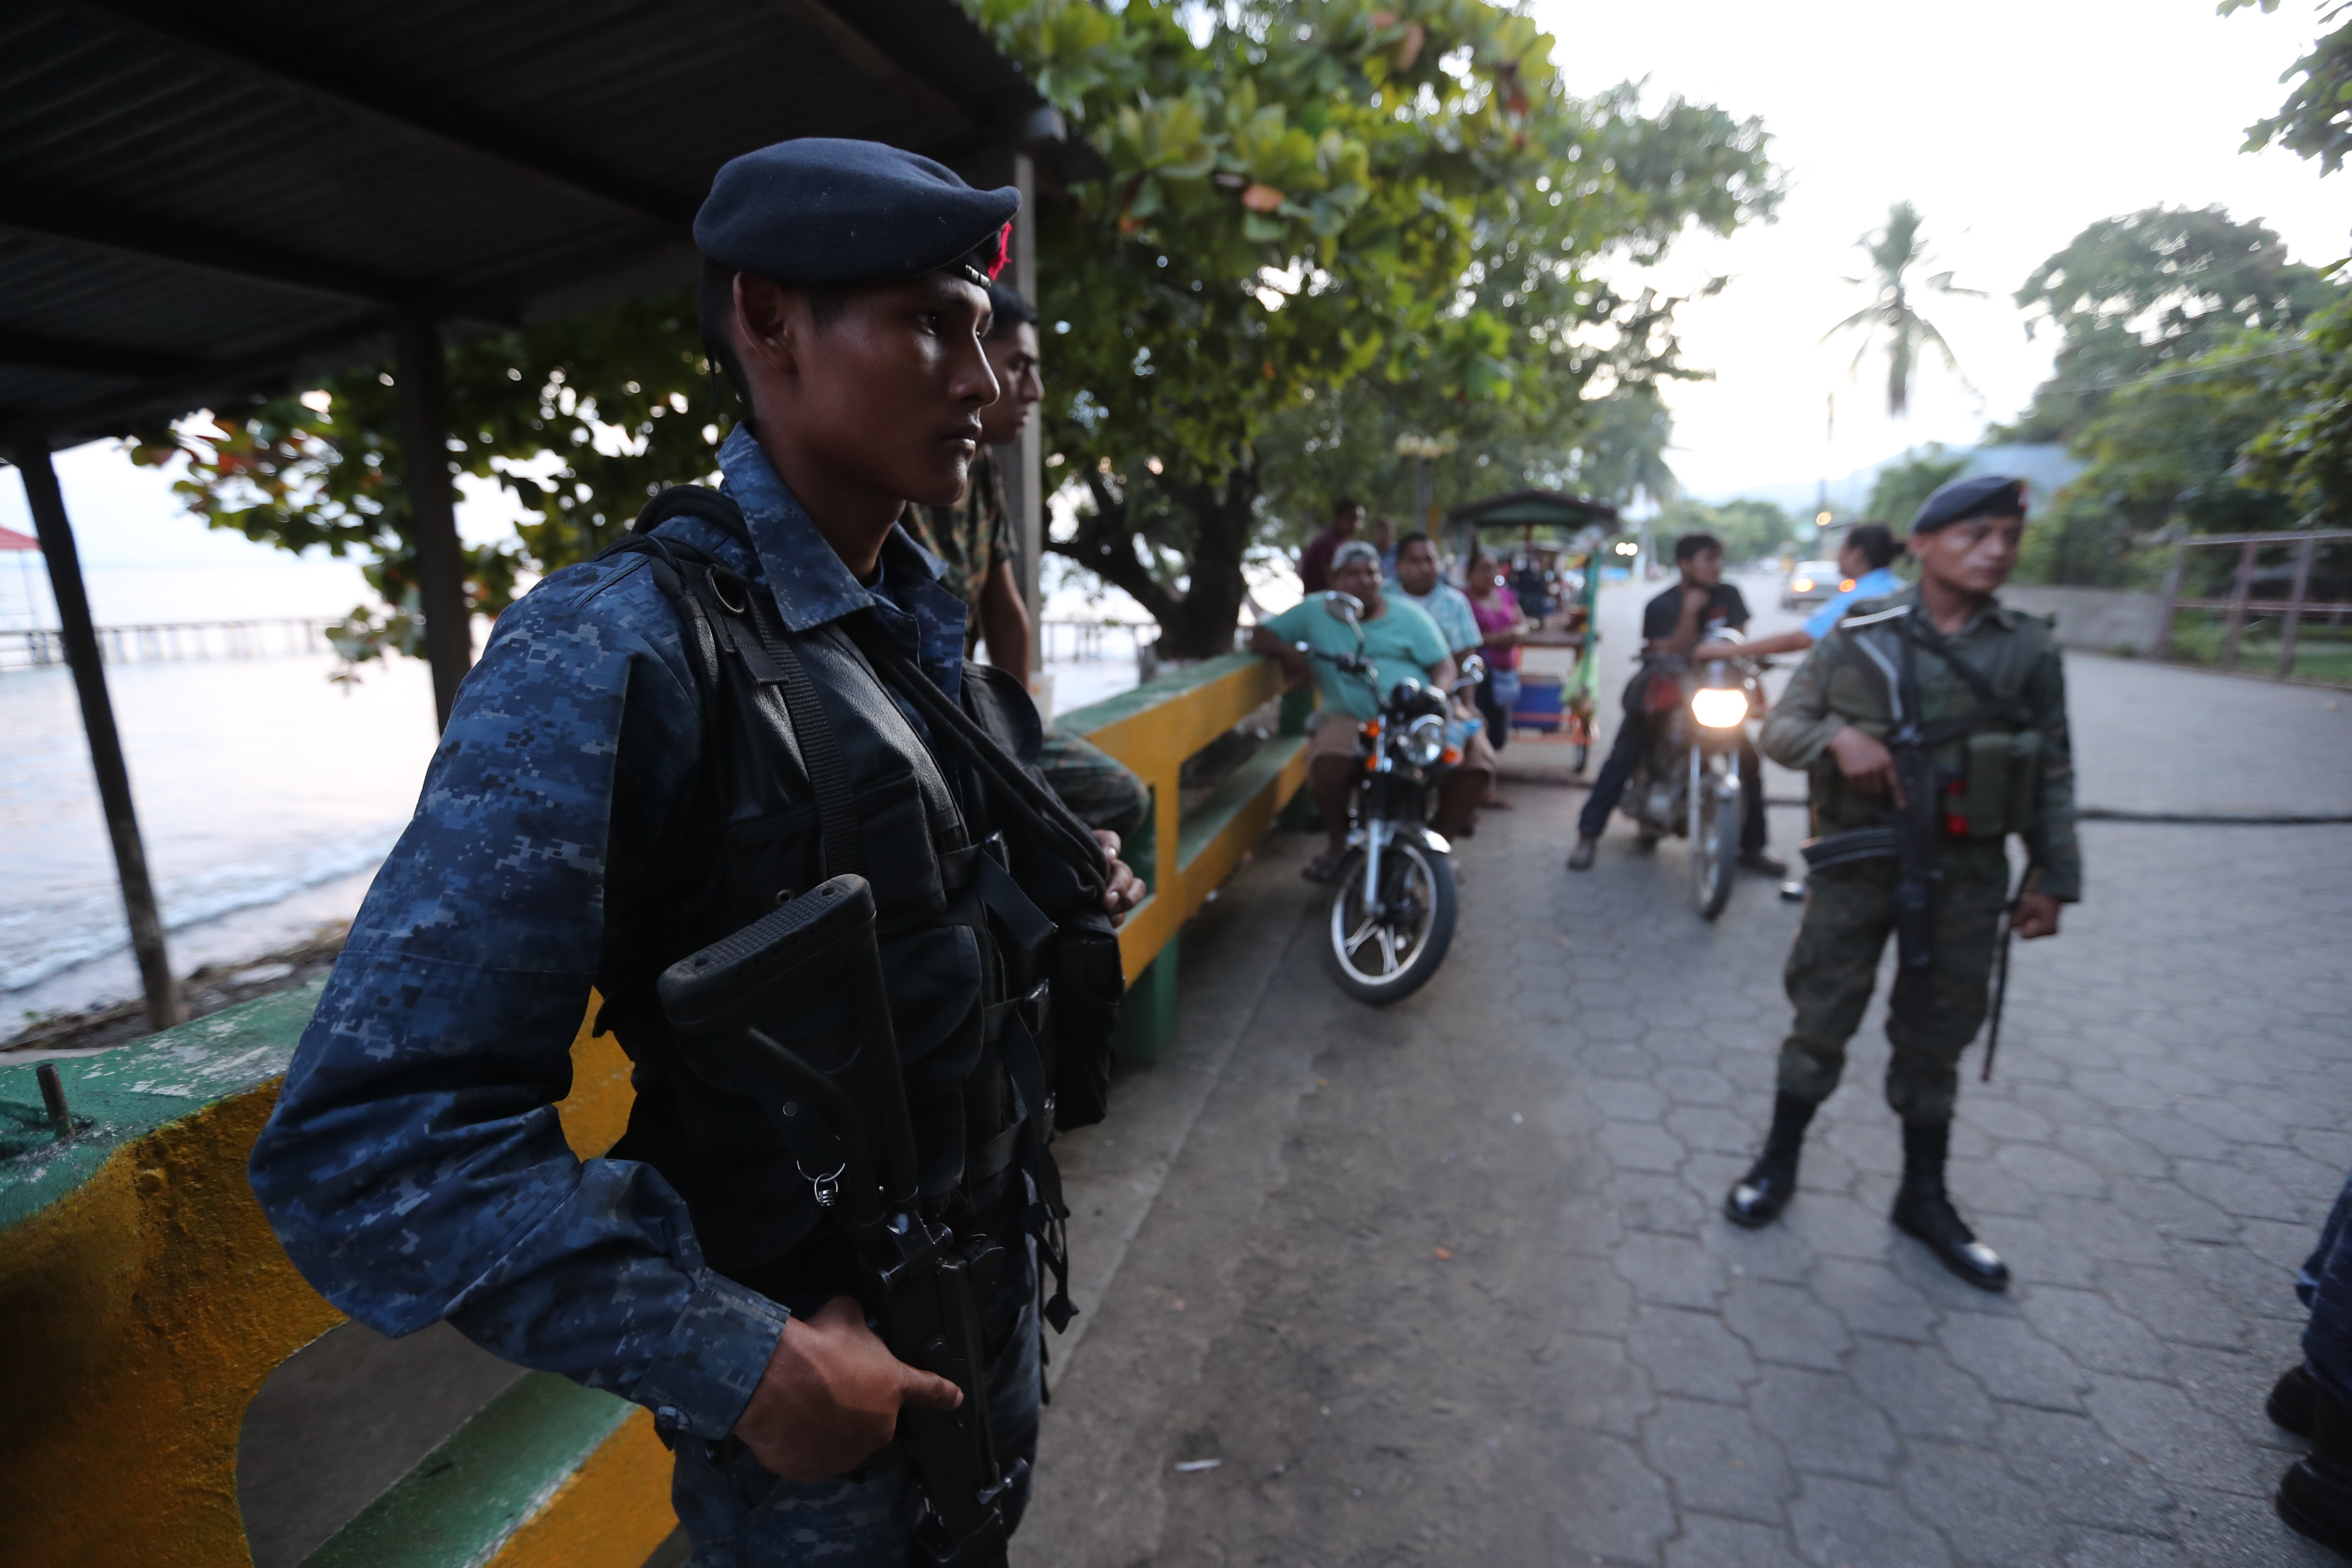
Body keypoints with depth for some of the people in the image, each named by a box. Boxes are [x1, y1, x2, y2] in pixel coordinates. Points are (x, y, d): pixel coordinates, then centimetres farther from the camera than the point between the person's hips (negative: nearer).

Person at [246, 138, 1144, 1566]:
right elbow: (371, 1138, -26)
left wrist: (1061, 884, -4)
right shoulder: (621, 650, -25)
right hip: (812, 1361, -7)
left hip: (996, 1276, 7)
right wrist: (745, 1368, -23)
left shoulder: (928, 622, 0)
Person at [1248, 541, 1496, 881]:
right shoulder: (1314, 613, 10)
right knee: (1326, 761, -35)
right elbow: (1259, 636, 13)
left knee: (1477, 757, -21)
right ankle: (1337, 841, -5)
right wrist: (1288, 653, -9)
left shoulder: (1409, 615, 12)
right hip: (1350, 716, -2)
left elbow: (1444, 665, 7)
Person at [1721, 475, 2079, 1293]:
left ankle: (1925, 1197, 30)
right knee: (1821, 1018, 7)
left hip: (1967, 872, 2)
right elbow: (1779, 727, -1)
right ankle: (1779, 1162, 25)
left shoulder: (2031, 650, 2)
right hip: (1860, 857, -1)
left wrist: (2052, 878, 3)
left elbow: (2053, 774, 6)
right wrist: (1837, 735, -22)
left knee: (1935, 1038, 12)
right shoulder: (1859, 635, -3)